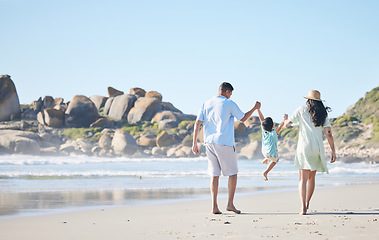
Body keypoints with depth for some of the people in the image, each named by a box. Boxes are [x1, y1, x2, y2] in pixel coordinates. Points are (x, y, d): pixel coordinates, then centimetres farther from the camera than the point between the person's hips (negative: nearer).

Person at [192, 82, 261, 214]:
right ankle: (230, 204, 1)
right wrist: (254, 108, 23)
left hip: (209, 142, 5)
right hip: (224, 143, -5)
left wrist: (194, 143, 7)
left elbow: (197, 123, 5)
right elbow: (243, 118, 9)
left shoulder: (206, 104, 10)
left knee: (214, 175, 7)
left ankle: (214, 206, 2)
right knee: (233, 173, 7)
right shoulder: (229, 104, -3)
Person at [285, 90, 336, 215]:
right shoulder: (323, 113, 9)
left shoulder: (301, 110, 3)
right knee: (312, 177, 18)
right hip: (318, 149, 3)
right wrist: (333, 151, 5)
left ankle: (303, 207, -19)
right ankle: (307, 203, 29)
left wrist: (285, 119, 34)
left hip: (304, 148, -3)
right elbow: (328, 134, 2)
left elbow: (287, 124, 11)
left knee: (303, 178, -5)